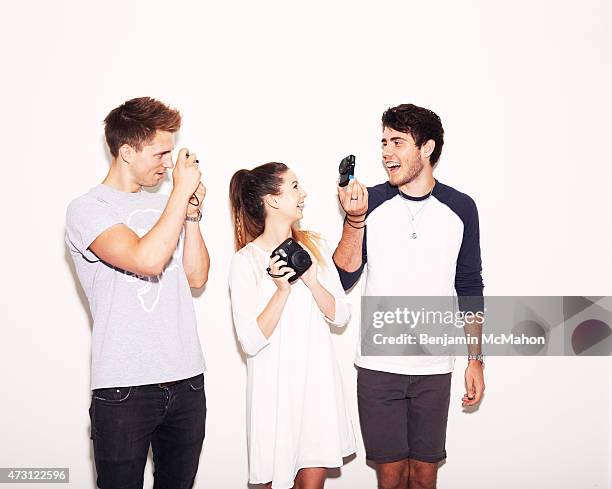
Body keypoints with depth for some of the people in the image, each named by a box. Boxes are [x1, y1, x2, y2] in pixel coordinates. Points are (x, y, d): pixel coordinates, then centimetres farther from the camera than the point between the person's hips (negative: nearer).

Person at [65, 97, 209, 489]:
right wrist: (182, 192, -13)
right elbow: (147, 259, -22)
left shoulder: (163, 205, 12)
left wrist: (192, 214, 0)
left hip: (186, 381, 6)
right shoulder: (88, 210, -7)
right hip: (124, 387, -5)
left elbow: (197, 277, 10)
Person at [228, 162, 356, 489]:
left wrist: (311, 280, -16)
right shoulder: (245, 260, -10)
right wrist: (282, 290, -24)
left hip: (317, 377, 4)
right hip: (276, 385, -4)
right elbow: (251, 342, -15)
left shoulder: (314, 246, 4)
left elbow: (340, 316, 0)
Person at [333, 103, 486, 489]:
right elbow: (344, 280, -6)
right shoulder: (370, 201, -2)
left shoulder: (461, 208, 1)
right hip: (378, 366, 0)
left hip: (435, 369, 1)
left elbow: (470, 288, 8)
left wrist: (476, 359, 7)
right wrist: (355, 219, -19)